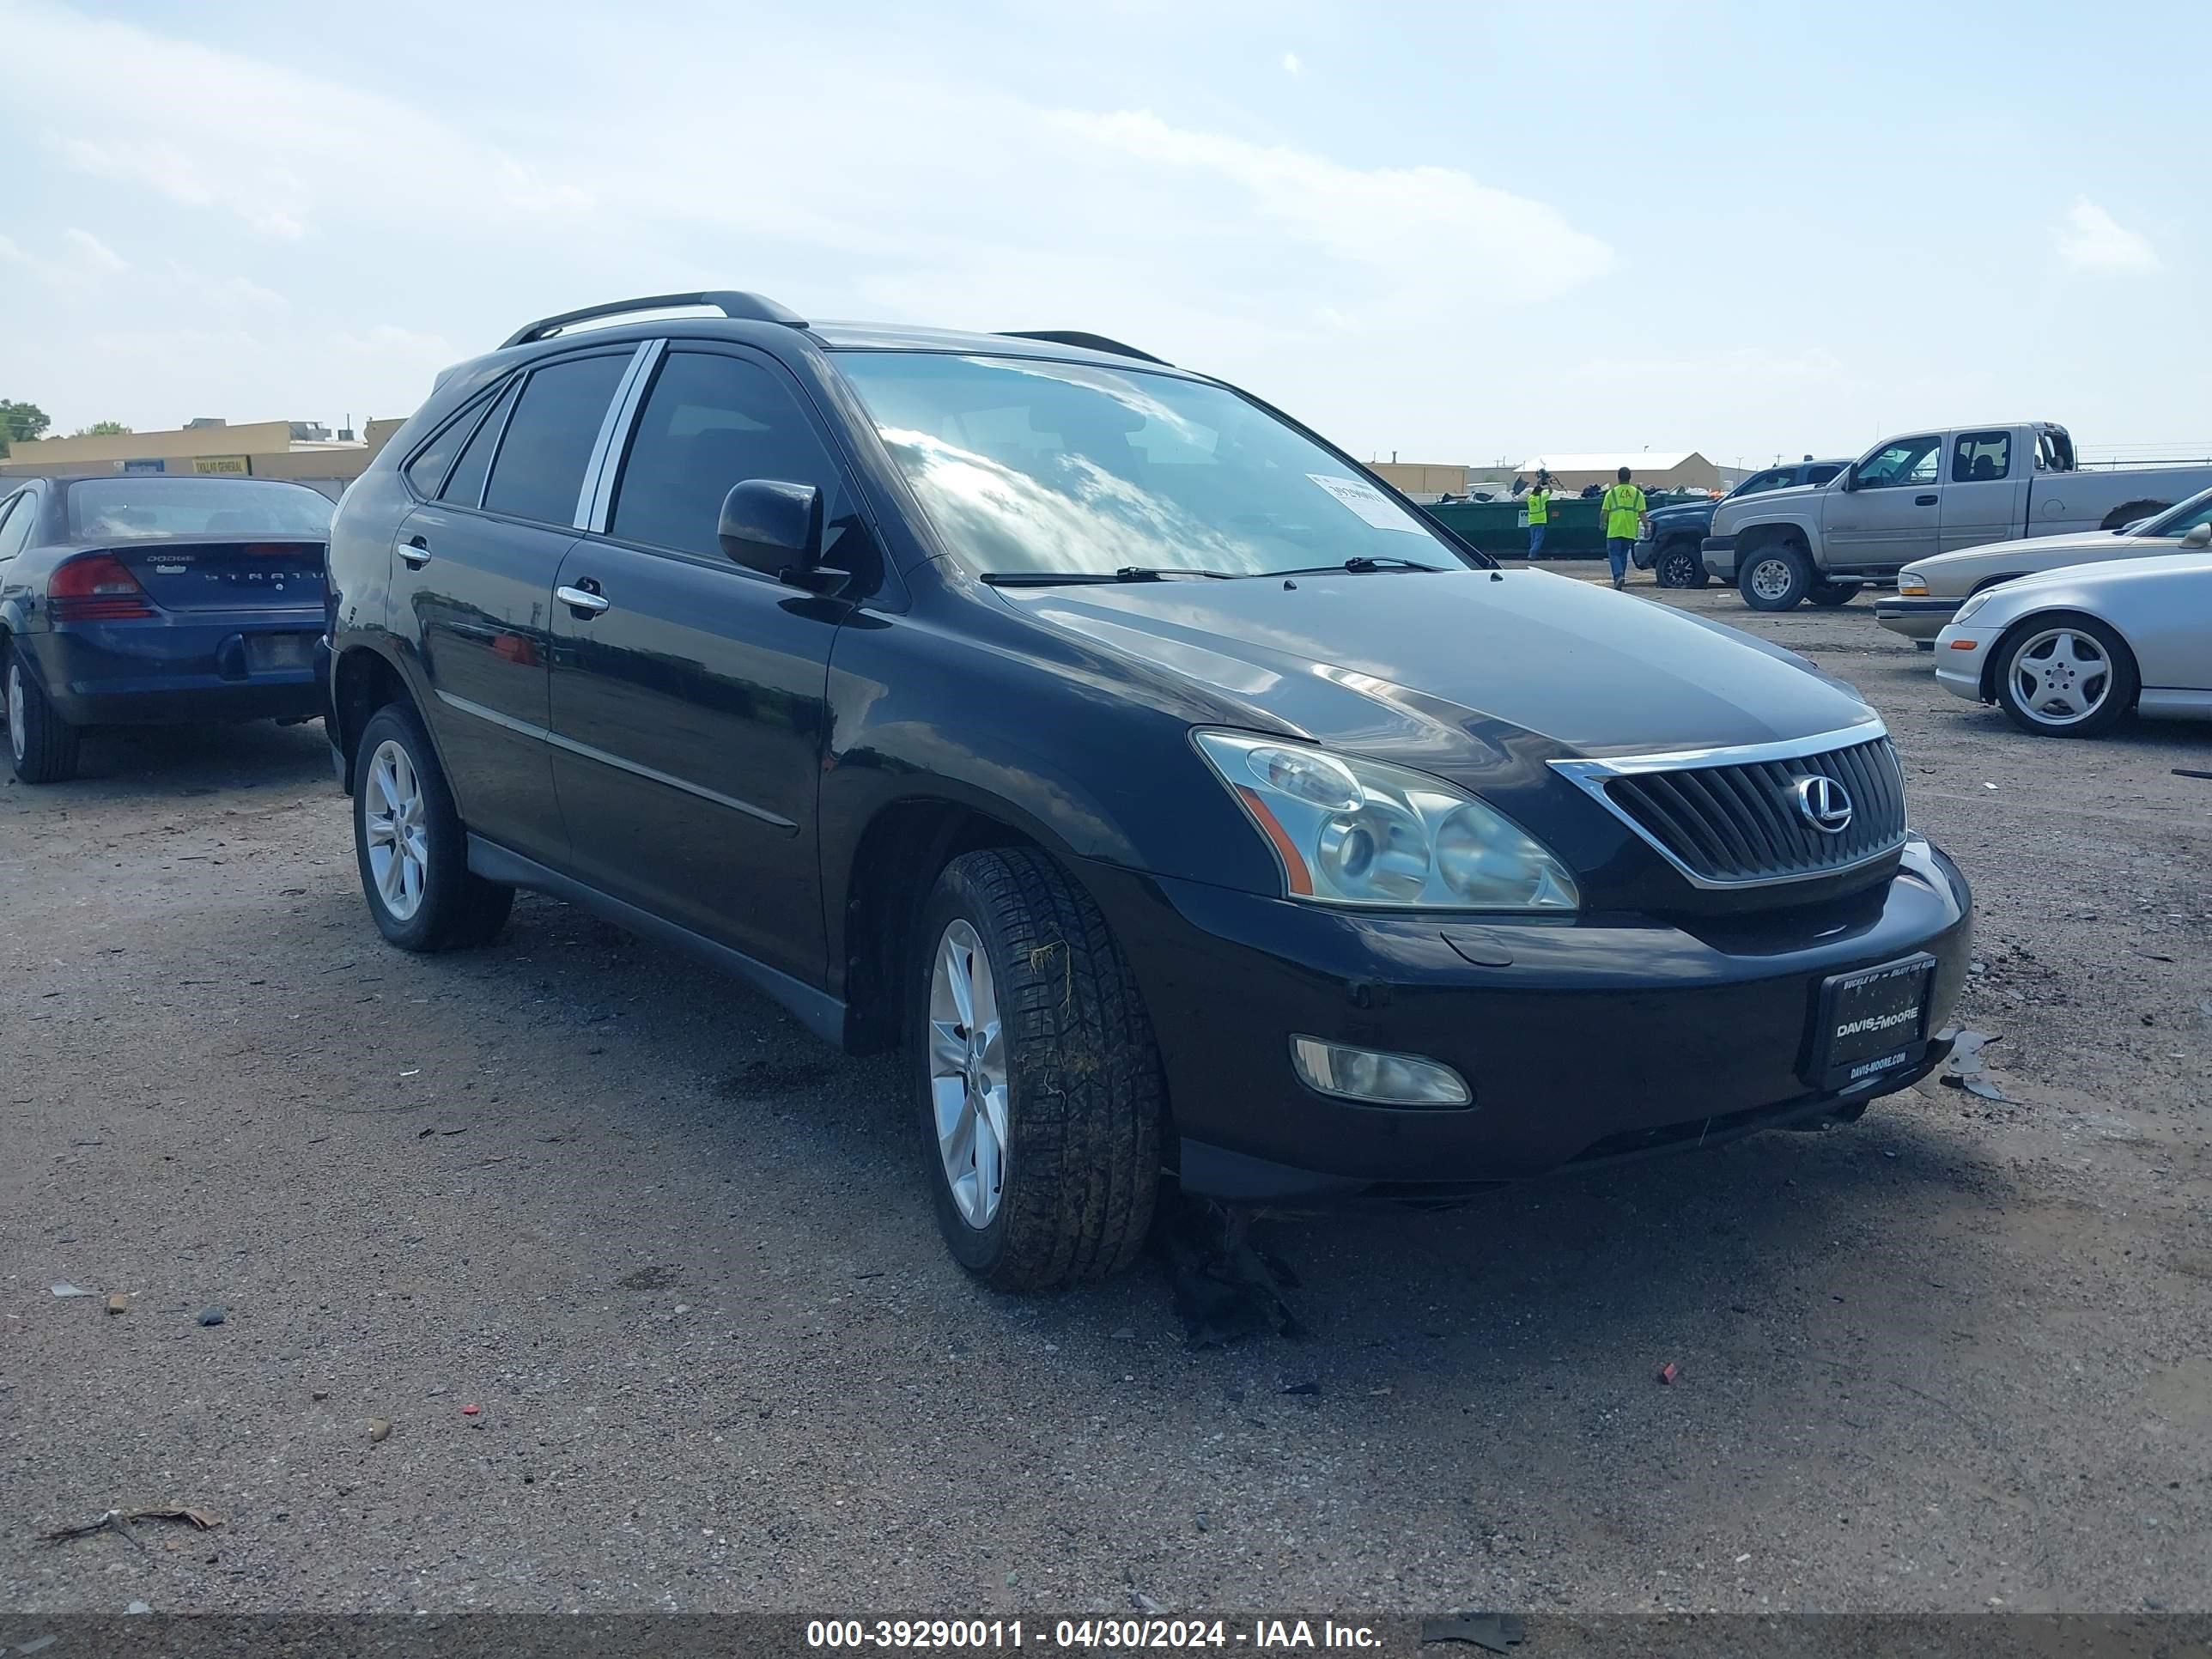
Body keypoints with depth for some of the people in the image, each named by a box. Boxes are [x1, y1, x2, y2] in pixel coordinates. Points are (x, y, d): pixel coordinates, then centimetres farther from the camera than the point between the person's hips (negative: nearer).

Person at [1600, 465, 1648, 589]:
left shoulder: (1612, 493, -2)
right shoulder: (1637, 493, 4)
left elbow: (1604, 512, -3)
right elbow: (1642, 513, 0)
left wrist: (1603, 523, 15)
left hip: (1614, 531, -3)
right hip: (1630, 531, 3)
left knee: (1614, 554, 1)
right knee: (1623, 555, 16)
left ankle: (1619, 575, -21)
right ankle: (1620, 577, 21)